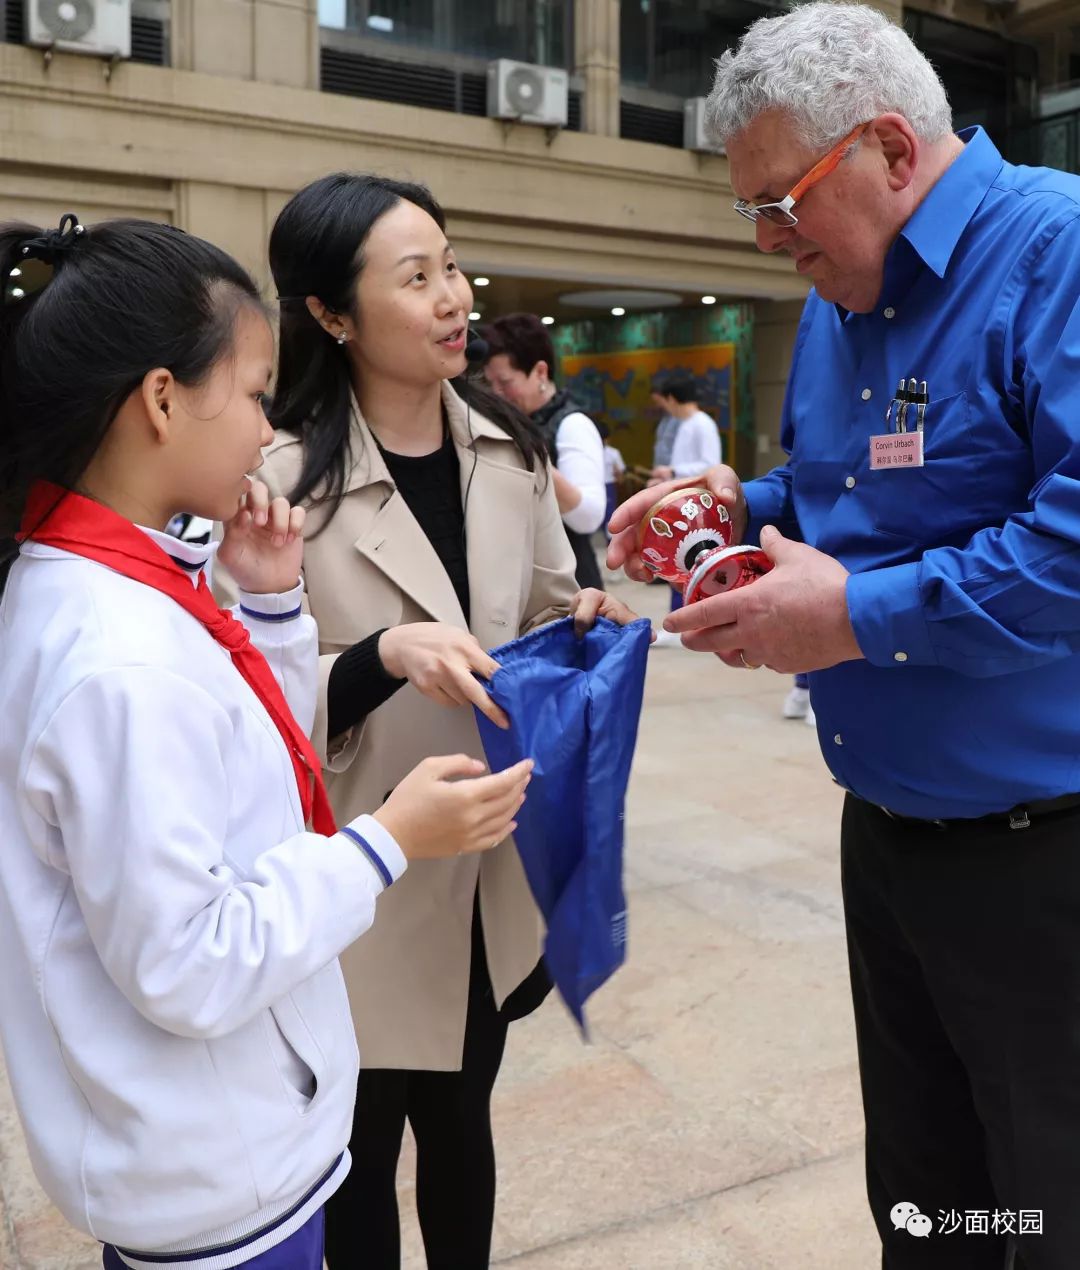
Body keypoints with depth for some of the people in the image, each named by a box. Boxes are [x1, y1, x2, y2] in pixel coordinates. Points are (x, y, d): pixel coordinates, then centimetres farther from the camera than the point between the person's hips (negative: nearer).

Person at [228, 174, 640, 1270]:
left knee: (461, 1119, 23)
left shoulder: (507, 450, 2)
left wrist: (582, 622, -8)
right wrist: (384, 659, -31)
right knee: (362, 1143, 16)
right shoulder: (281, 478, -16)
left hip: (492, 867, 5)